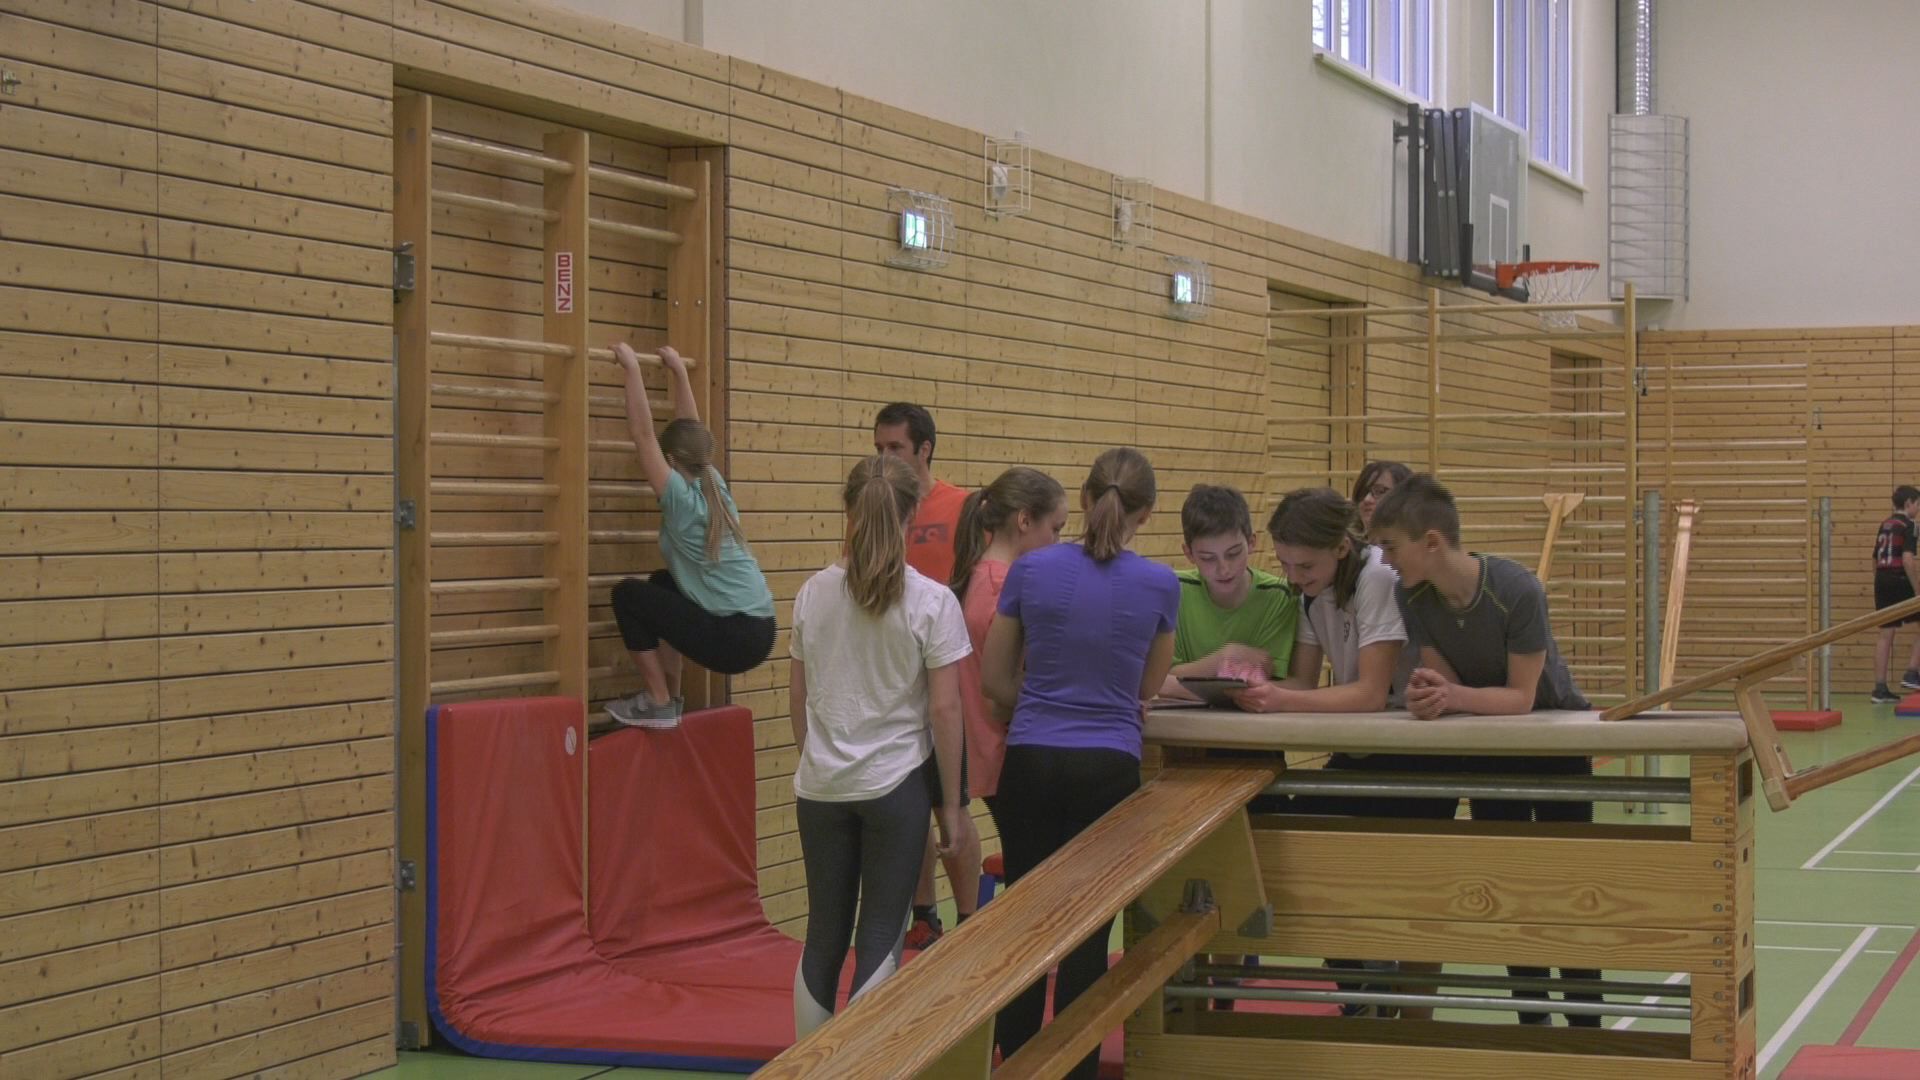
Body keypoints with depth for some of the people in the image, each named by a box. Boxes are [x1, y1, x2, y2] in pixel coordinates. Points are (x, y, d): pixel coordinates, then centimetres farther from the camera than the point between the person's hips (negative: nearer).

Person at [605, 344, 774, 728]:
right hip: (758, 631, 9)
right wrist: (678, 372, 28)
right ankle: (671, 696, 29)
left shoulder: (679, 497, -8)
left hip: (732, 640, -9)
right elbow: (692, 431, 24)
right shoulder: (714, 488, 13)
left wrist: (633, 369, -4)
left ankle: (657, 704, 3)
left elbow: (643, 433, -7)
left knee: (628, 594, 2)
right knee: (662, 587, 28)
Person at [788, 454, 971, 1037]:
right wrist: (950, 801, -2)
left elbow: (798, 698, 7)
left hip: (822, 788, 4)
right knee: (880, 941, 5)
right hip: (896, 787, -3)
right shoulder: (932, 602, -11)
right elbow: (944, 710, -10)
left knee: (823, 936, 14)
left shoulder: (813, 594, 0)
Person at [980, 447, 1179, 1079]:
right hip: (1108, 767, -1)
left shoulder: (1031, 570, -4)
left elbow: (994, 679, 4)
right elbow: (1147, 689, 10)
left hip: (1030, 762, 1)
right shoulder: (1159, 586, -4)